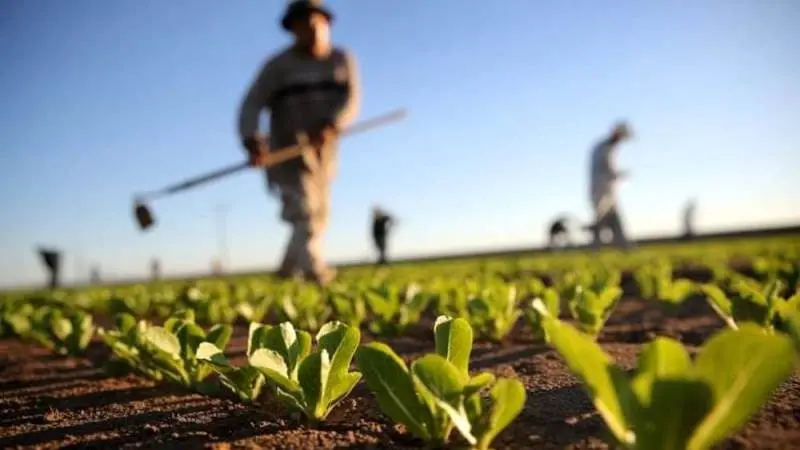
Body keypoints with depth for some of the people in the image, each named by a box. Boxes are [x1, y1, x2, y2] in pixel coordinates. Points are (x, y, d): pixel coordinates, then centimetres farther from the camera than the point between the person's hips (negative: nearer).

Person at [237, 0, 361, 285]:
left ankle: (289, 272, 32)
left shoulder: (343, 60, 6)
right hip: (288, 152, -4)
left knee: (318, 217, 14)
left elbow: (352, 100, -9)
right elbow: (251, 106, -11)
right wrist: (252, 141, -30)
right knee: (304, 212, -19)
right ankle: (315, 272, -28)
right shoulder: (279, 65, -3)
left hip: (323, 152, 5)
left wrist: (331, 126, -29)